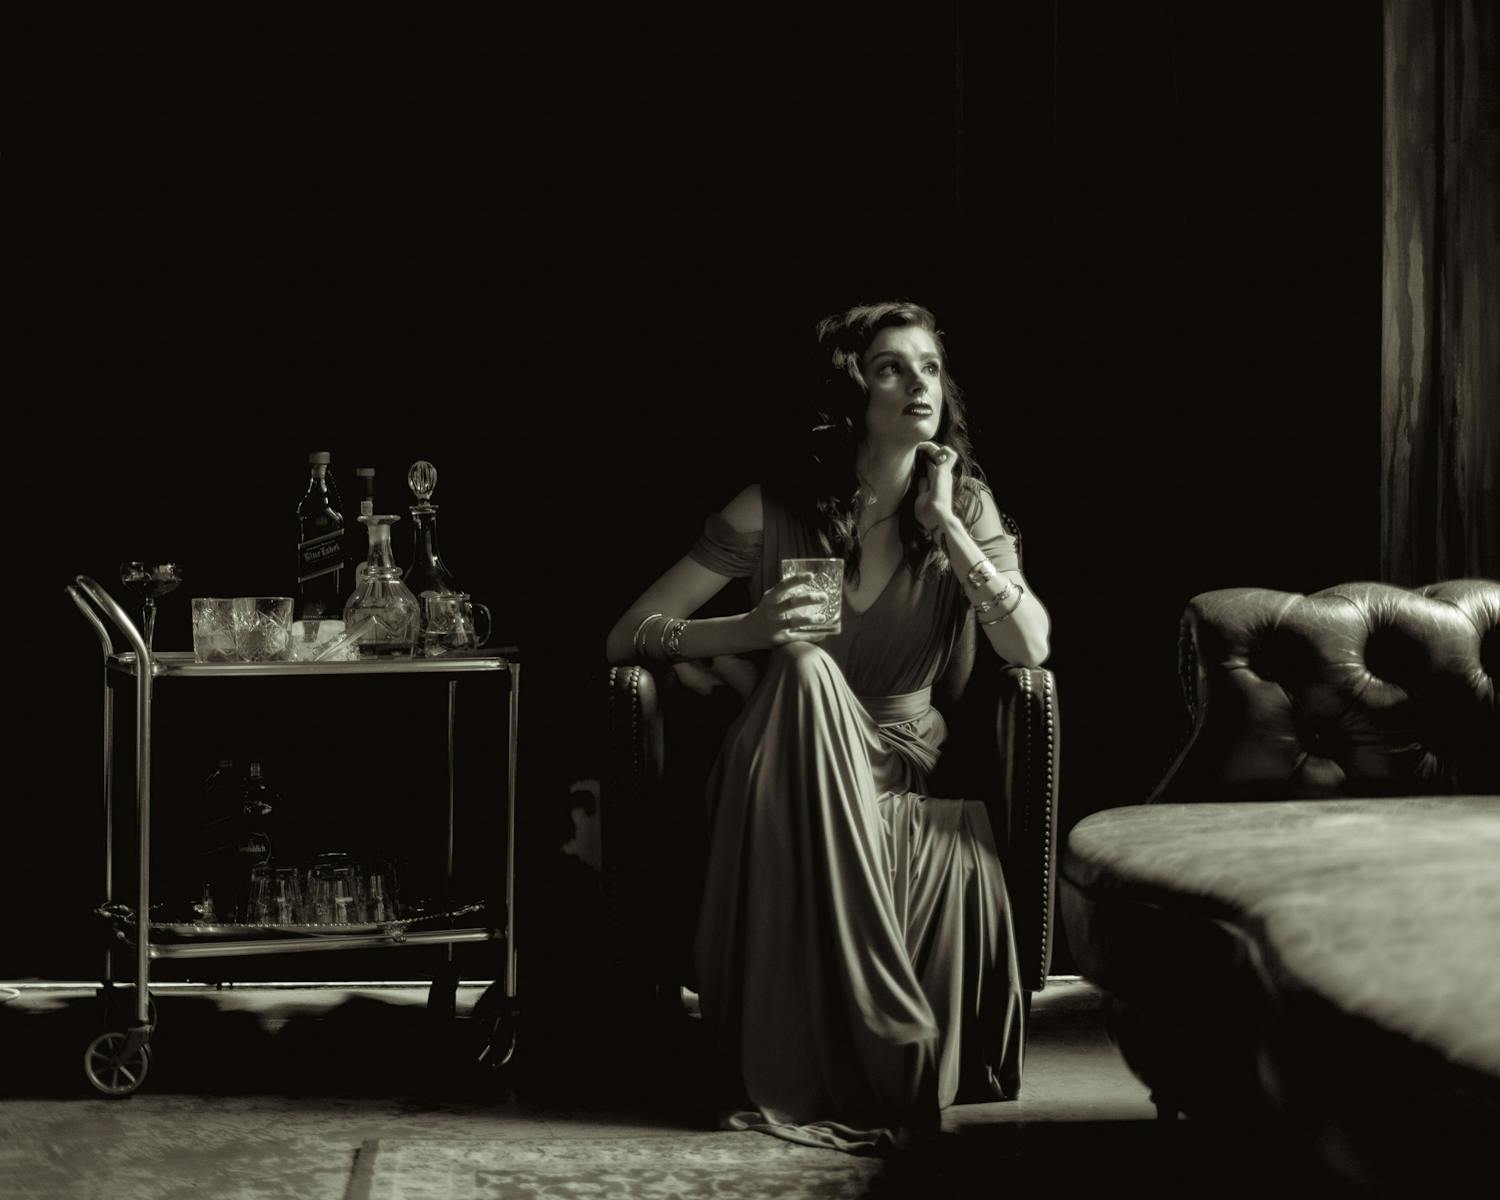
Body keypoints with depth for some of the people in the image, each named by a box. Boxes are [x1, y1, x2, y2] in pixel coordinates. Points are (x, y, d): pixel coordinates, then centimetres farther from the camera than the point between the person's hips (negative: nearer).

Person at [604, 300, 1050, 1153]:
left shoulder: (963, 502, 2)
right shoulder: (777, 509, -3)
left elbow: (1031, 647, -13)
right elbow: (629, 637, -2)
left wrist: (943, 523, -15)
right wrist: (749, 632, -20)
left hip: (902, 777, 0)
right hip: (787, 779, 0)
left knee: (966, 850, -38)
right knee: (805, 665, -36)